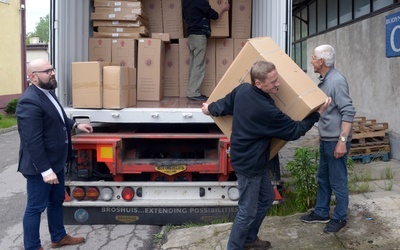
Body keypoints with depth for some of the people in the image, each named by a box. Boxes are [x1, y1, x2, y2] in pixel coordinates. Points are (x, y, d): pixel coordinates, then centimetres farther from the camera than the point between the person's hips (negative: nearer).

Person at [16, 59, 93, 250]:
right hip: (40, 166, -10)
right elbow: (33, 141, -28)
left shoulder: (48, 92, 7)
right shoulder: (29, 102, -26)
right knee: (36, 207, 5)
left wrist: (75, 125, 14)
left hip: (56, 161, 10)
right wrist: (45, 170, -28)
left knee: (56, 201, 22)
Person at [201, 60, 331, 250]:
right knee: (248, 211, 5)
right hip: (249, 164, -10)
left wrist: (209, 109, 33)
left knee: (266, 198, 23)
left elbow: (224, 105, 11)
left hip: (255, 161, 10)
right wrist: (317, 113, -6)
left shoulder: (242, 89, -8)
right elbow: (294, 131, -17)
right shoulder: (266, 110, -31)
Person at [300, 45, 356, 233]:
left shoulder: (337, 80, -19)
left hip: (336, 141, -9)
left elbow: (348, 112, -23)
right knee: (323, 178, 18)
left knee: (337, 181, 5)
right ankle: (321, 213, 32)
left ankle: (340, 218, 19)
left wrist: (342, 140, -26)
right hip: (325, 140, 9)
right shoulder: (324, 80, 10)